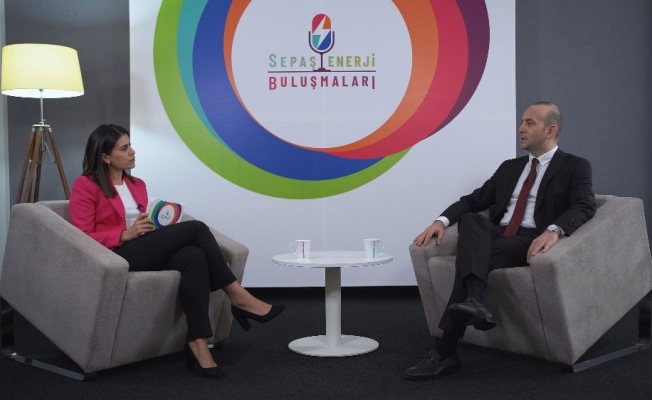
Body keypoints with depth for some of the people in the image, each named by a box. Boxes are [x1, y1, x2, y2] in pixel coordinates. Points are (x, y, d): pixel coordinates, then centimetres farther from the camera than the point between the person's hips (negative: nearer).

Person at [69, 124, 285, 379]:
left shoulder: (137, 185, 20)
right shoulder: (85, 186, 0)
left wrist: (159, 227, -1)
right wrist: (126, 234, -18)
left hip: (146, 252, 6)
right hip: (118, 255, -6)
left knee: (193, 256, -30)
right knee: (195, 228, -22)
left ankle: (197, 340, -37)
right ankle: (238, 297, -17)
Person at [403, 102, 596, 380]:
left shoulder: (575, 167, 7)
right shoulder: (509, 167, 24)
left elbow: (584, 206, -11)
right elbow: (473, 200, 19)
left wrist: (554, 230, -33)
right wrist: (442, 221, -2)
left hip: (531, 241, -4)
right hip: (496, 236, 5)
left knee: (478, 254, -34)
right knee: (471, 220, -31)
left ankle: (445, 350, -38)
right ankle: (474, 302, -53)